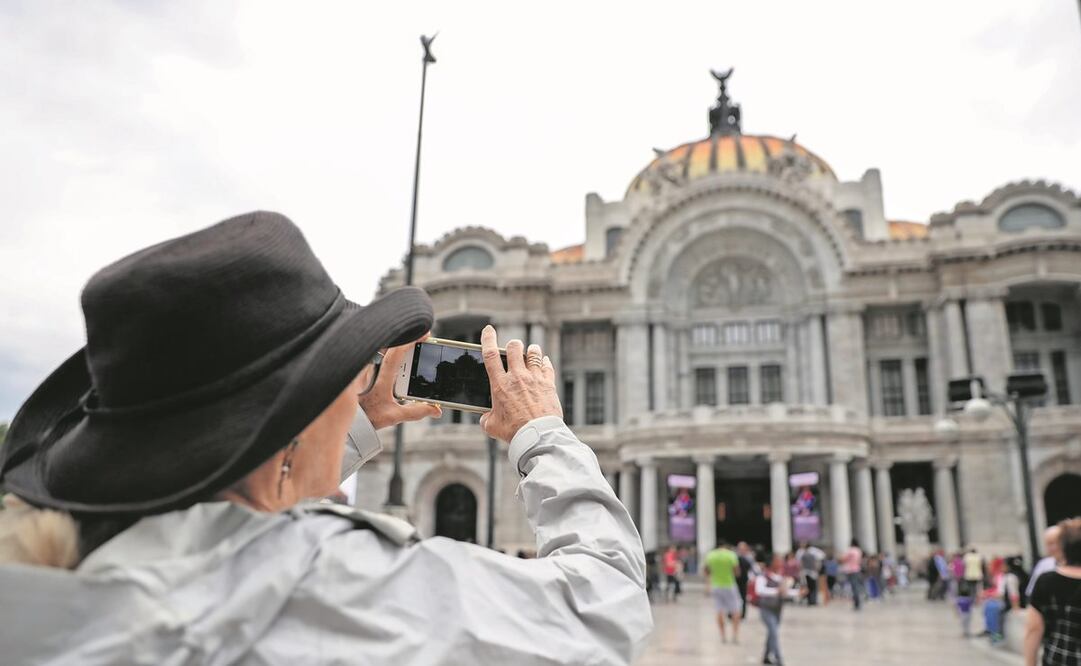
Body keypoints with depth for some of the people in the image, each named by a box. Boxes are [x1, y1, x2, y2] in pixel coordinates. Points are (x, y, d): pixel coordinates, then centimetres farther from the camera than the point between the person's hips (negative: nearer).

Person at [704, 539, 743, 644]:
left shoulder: (710, 555, -2)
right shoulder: (731, 555, -9)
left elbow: (707, 572, 4)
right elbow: (737, 572, -7)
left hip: (716, 587, 3)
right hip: (729, 586, -2)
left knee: (719, 611, 8)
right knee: (737, 610, 10)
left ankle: (723, 636, 9)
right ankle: (735, 634, 3)